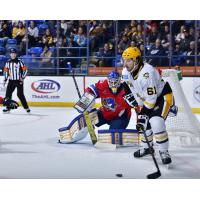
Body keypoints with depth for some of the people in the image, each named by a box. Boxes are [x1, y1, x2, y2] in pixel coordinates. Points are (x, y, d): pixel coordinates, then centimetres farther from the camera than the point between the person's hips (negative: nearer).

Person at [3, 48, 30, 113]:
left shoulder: (19, 61, -6)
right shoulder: (8, 62, 7)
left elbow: (25, 70, -5)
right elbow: (6, 71, 16)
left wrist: (22, 78, -10)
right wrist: (5, 79, 10)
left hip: (19, 81, -4)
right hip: (11, 81, 4)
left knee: (20, 94, -8)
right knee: (8, 93, -2)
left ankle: (26, 107, 2)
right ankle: (8, 108, 7)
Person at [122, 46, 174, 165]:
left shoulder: (147, 72, -35)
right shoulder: (126, 72, -8)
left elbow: (151, 98, -33)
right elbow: (134, 90, 8)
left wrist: (144, 113, -30)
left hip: (163, 96, -9)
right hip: (147, 99, 9)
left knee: (156, 122, -24)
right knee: (142, 122, 5)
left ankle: (164, 151, -11)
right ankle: (147, 147, 27)